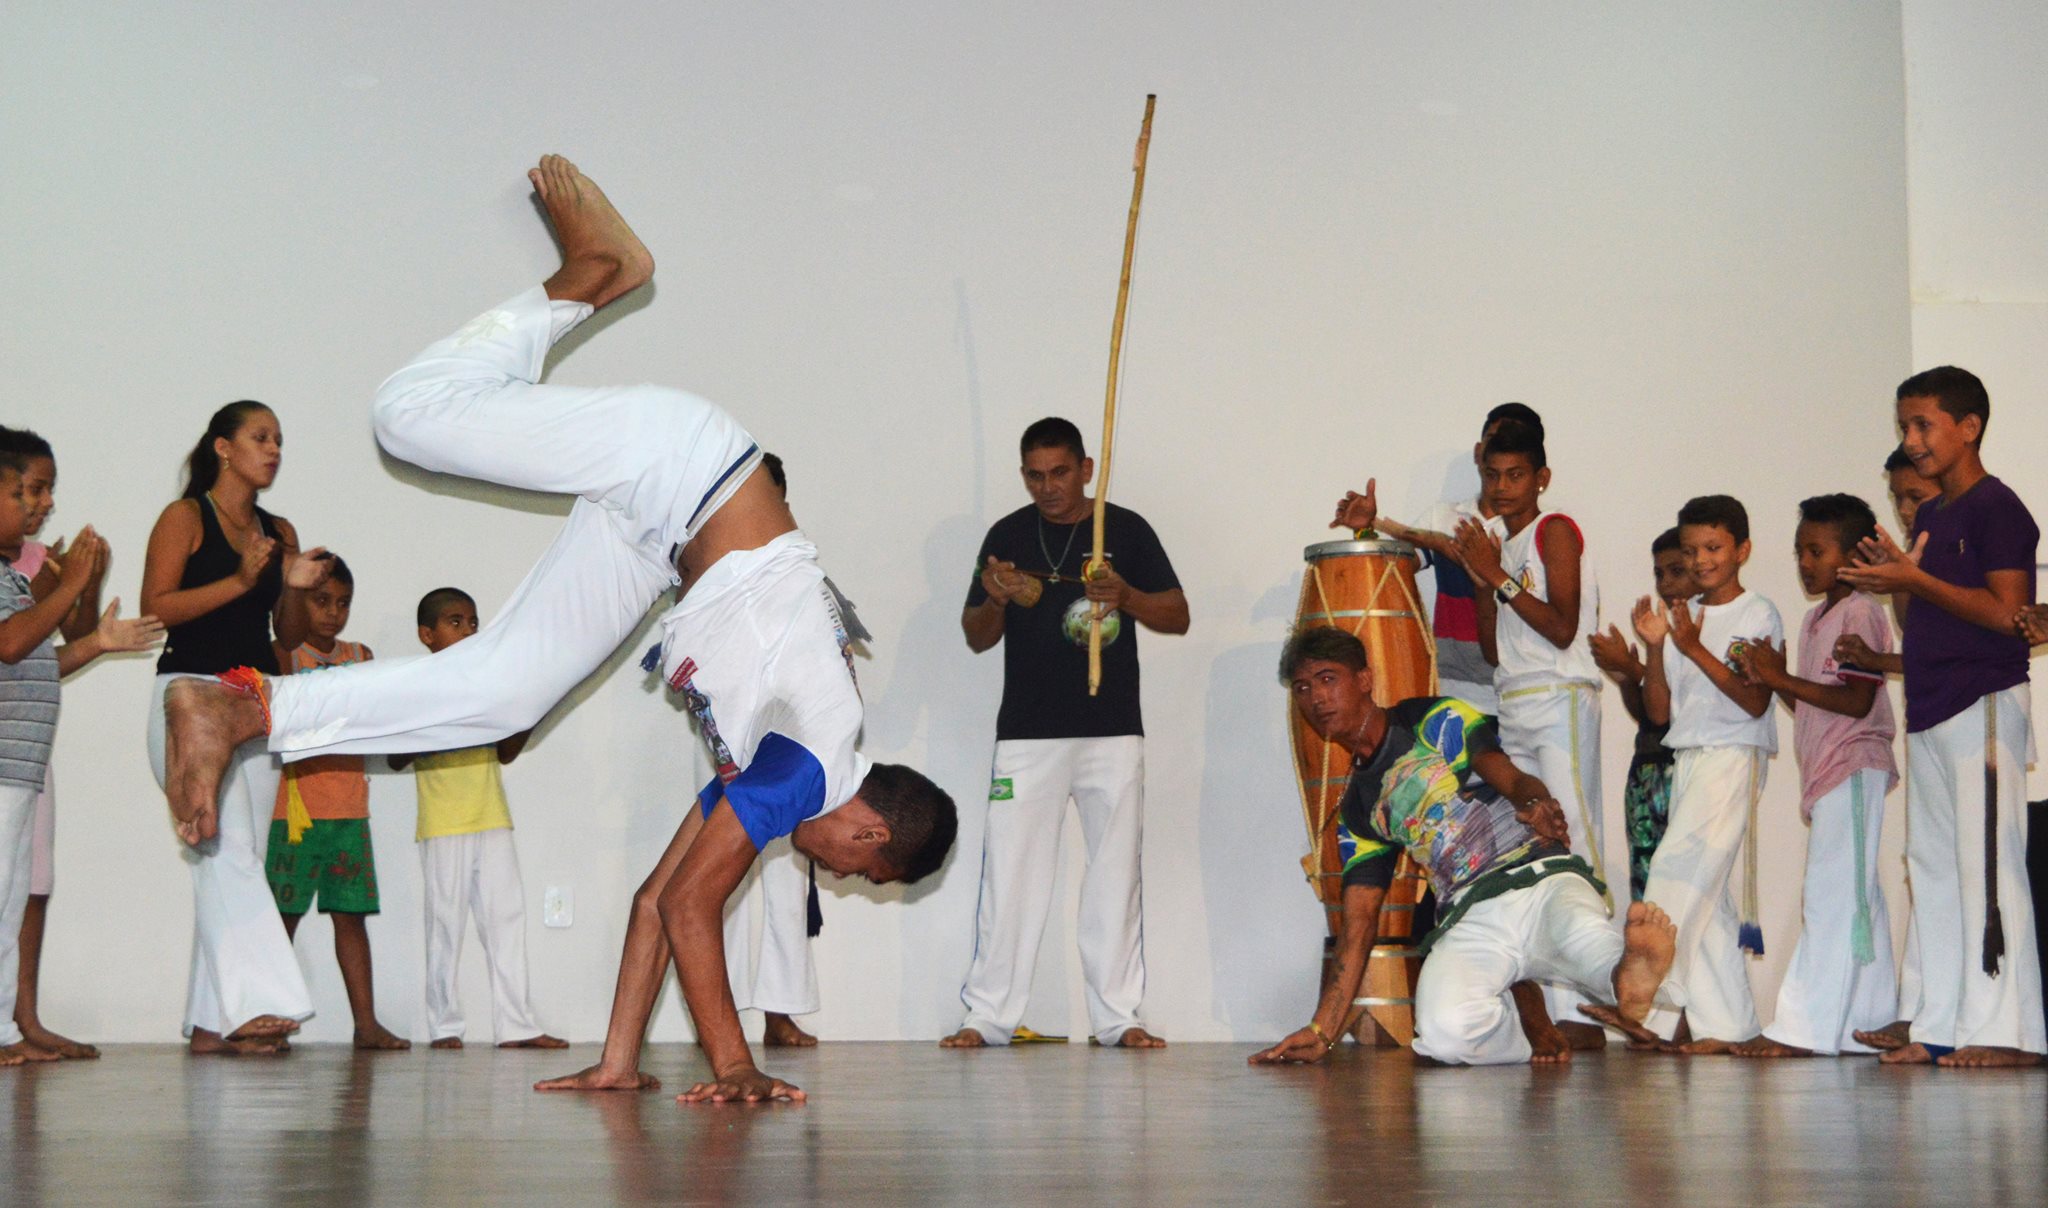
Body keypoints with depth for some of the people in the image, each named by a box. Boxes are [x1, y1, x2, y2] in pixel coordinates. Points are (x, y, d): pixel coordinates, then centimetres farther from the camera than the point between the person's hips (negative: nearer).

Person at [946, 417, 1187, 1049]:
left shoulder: (1126, 530, 6)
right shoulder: (1008, 536, 8)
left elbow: (1178, 616, 5)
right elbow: (976, 638, 10)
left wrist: (1125, 596, -14)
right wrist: (996, 601, -13)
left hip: (1113, 733, 0)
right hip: (1027, 734, 0)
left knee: (1116, 874, 2)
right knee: (1010, 872, -4)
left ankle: (1117, 1016, 8)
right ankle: (988, 1015, 1)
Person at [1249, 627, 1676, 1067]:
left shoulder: (1436, 720, 12)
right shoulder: (1359, 808, 24)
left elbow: (1507, 775, -6)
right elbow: (1359, 921, 20)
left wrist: (1534, 801, -32)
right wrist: (1322, 1032, 11)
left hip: (1538, 879, -3)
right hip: (1468, 922, 3)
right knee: (1445, 1030, -29)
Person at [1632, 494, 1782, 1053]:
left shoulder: (1758, 614, -2)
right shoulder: (1680, 618, 15)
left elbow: (1756, 702, -12)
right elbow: (1660, 710, 10)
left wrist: (1696, 650, -19)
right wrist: (1654, 649, -5)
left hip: (1734, 756, -7)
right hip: (1687, 759, 7)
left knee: (1677, 870, -16)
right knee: (1706, 893, 4)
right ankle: (1728, 1024, 7)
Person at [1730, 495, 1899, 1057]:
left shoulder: (1860, 613, -9)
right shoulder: (1814, 619, 19)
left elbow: (1856, 701, -18)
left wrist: (1781, 678, -16)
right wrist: (1772, 678, 2)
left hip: (1853, 768, -10)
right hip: (1824, 771, 10)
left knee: (1831, 896, -12)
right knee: (1858, 900, 10)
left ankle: (1801, 1027, -16)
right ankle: (1872, 1022, 12)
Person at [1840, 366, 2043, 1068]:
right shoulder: (1927, 518, 19)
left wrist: (1915, 581, -16)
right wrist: (1894, 582, 3)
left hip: (1983, 704, -9)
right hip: (1929, 712, 9)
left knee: (1986, 864, -10)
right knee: (1933, 870, 9)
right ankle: (1942, 1027, 12)